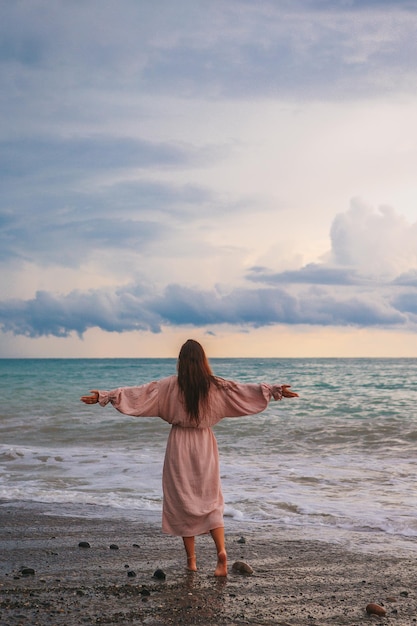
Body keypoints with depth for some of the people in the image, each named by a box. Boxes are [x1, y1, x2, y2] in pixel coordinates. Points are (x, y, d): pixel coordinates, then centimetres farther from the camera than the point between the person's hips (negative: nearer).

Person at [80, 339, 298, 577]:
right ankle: (221, 551, -8)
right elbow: (245, 390, -2)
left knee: (183, 502, 9)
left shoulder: (171, 385, -7)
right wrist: (276, 390, 5)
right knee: (211, 502, 11)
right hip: (205, 445, 1)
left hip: (180, 444, -1)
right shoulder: (216, 385, -4)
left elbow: (138, 394, -8)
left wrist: (104, 396, -3)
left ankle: (191, 560, 12)